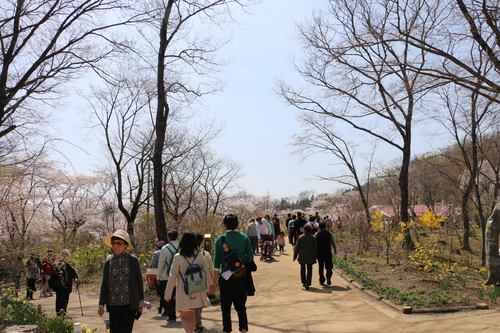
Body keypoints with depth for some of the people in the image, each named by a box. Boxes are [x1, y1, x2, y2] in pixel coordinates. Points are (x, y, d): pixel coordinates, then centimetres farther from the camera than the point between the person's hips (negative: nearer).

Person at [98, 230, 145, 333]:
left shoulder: (133, 260, -1)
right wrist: (101, 303, 6)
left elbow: (139, 280, 4)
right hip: (114, 304, 3)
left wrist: (141, 299, 4)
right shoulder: (108, 263, 5)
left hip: (130, 304, -2)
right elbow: (104, 284, 10)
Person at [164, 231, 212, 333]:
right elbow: (206, 273, 4)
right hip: (198, 291, 3)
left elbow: (172, 277, -7)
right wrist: (207, 288, 20)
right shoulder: (200, 255, -3)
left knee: (184, 317, 8)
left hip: (183, 292, -3)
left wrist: (168, 294, 2)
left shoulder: (178, 257, -10)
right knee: (191, 315, 21)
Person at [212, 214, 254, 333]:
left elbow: (217, 262, -7)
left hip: (226, 277, -2)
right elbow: (250, 257, -4)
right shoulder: (244, 237, -3)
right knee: (241, 305, 13)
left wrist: (215, 282, -2)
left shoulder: (220, 239, -7)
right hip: (241, 277, 2)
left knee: (226, 306, 13)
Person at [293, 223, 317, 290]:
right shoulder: (313, 238, -3)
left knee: (302, 270, 17)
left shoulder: (300, 237, -5)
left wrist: (295, 256, 7)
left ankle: (303, 282, 24)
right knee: (309, 270, 3)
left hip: (302, 256, 1)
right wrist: (315, 257, 10)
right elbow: (315, 248, 1)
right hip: (310, 257, 0)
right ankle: (307, 284, -5)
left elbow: (297, 247, -2)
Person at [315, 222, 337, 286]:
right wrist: (335, 249, 22)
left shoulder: (317, 234, -2)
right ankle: (328, 276, -18)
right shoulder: (329, 233, 0)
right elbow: (332, 242, 6)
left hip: (319, 252, 0)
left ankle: (322, 281, 11)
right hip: (328, 252, 0)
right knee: (329, 266, 8)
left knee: (321, 267, 9)